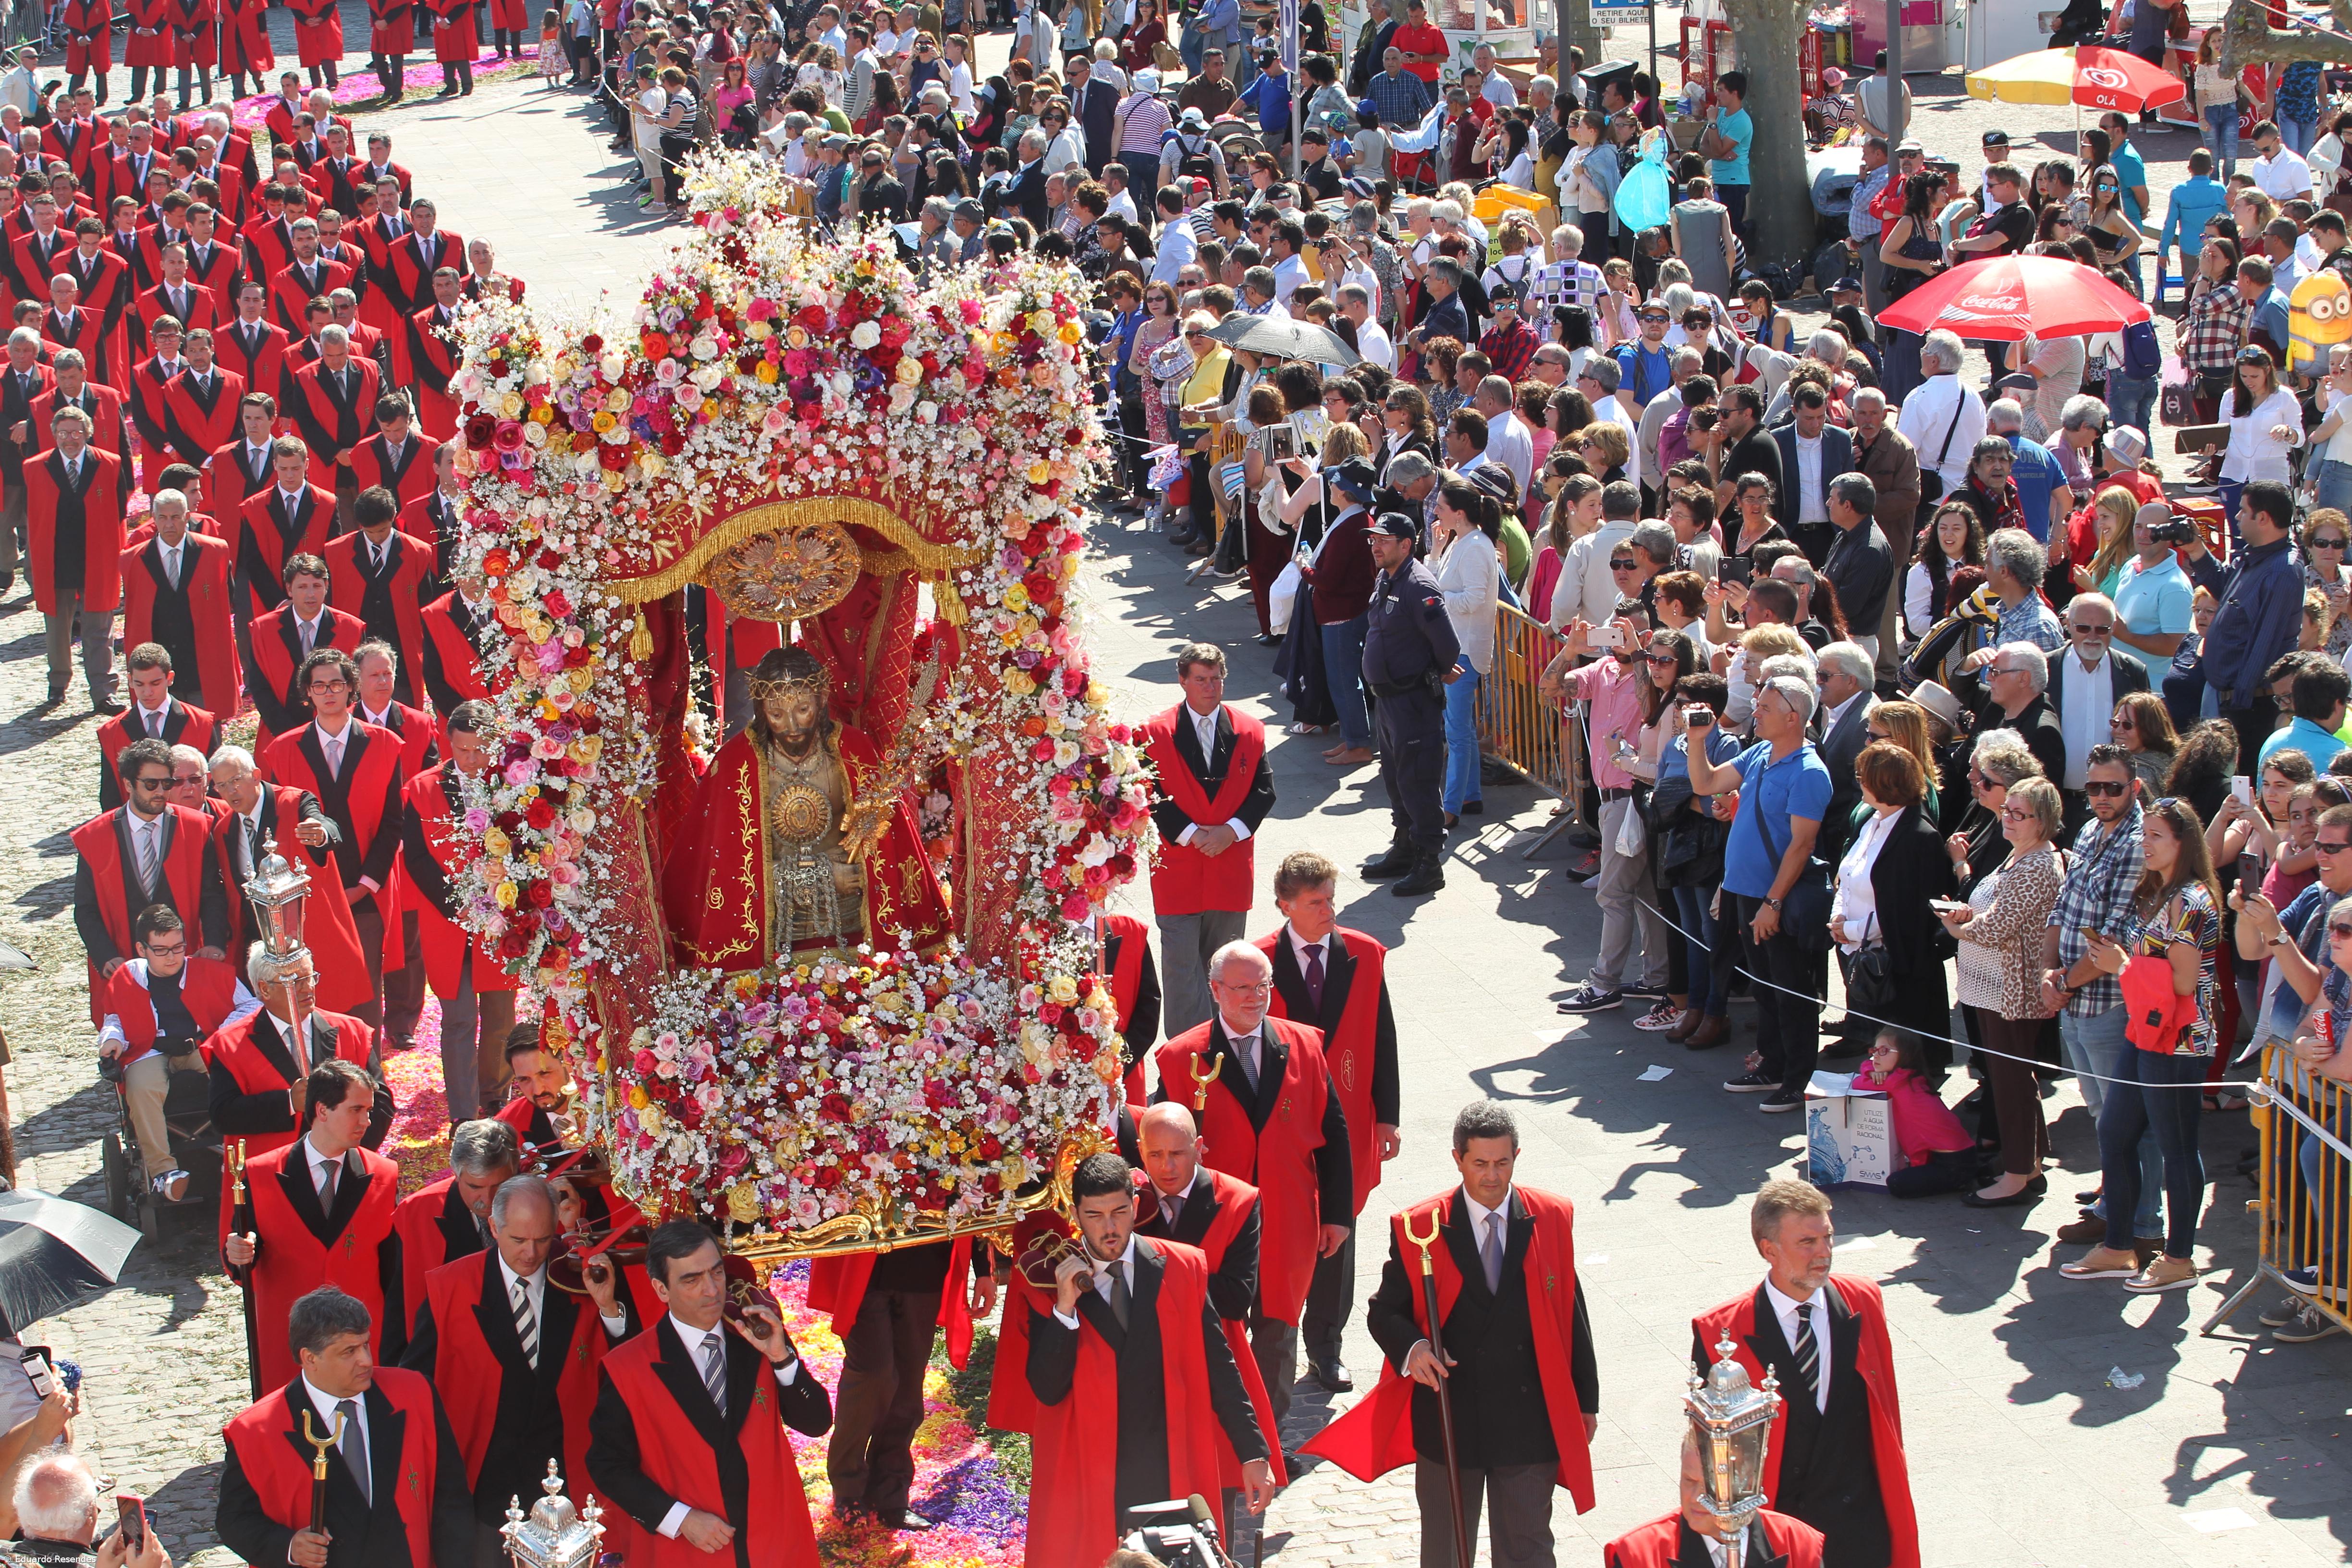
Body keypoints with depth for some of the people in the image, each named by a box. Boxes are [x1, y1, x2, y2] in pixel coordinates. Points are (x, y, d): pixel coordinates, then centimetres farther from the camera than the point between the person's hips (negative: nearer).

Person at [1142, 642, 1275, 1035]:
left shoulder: (1250, 731, 6)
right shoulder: (1157, 734, -2)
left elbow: (1264, 791, 3)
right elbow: (1151, 797, -6)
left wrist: (1231, 831, -12)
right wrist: (1191, 834, -15)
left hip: (1231, 866, 3)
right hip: (1178, 866, -3)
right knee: (1182, 965, -5)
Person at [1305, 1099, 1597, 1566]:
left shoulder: (1553, 1218, -2)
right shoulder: (1418, 1228, -7)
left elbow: (1570, 1313, 5)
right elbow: (1384, 1312, 0)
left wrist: (1585, 1401, 8)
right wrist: (1412, 1348, -22)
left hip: (1529, 1419, 1)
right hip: (1448, 1418, 0)